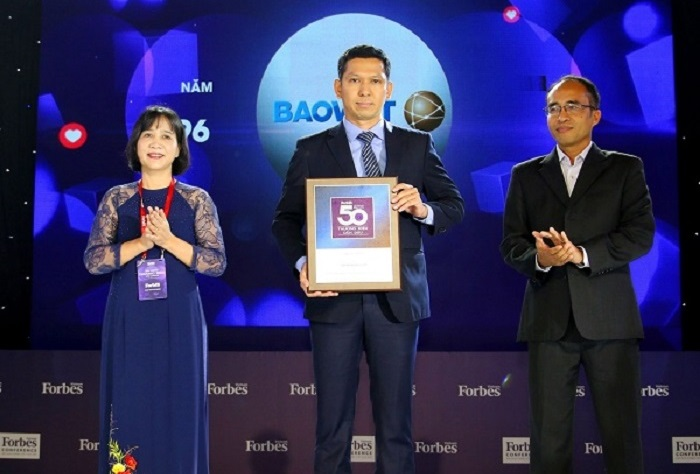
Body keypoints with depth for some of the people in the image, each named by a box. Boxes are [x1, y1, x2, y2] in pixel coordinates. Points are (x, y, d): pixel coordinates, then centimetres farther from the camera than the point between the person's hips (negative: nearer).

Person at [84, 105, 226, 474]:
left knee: (179, 408, 4)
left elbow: (217, 262, -4)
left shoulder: (197, 200, 3)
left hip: (178, 319, -1)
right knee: (129, 410, 4)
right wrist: (141, 242, -14)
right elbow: (93, 260, -1)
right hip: (129, 319, 1)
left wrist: (169, 241, -15)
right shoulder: (116, 199, 5)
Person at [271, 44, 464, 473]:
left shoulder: (418, 146, 8)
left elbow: (455, 207, 7)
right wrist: (302, 263, -12)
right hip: (335, 297, 0)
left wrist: (425, 209, -14)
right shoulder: (312, 150, 6)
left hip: (397, 297, 1)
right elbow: (286, 219, 6)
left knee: (395, 418, 7)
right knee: (333, 421, 5)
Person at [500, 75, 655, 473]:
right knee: (549, 436, 5)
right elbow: (511, 245, 6)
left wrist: (583, 254, -17)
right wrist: (538, 258, -16)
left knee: (623, 433, 2)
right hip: (549, 319, 2)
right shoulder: (526, 175, 13)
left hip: (609, 318, -1)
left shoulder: (626, 168, 8)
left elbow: (641, 235, -4)